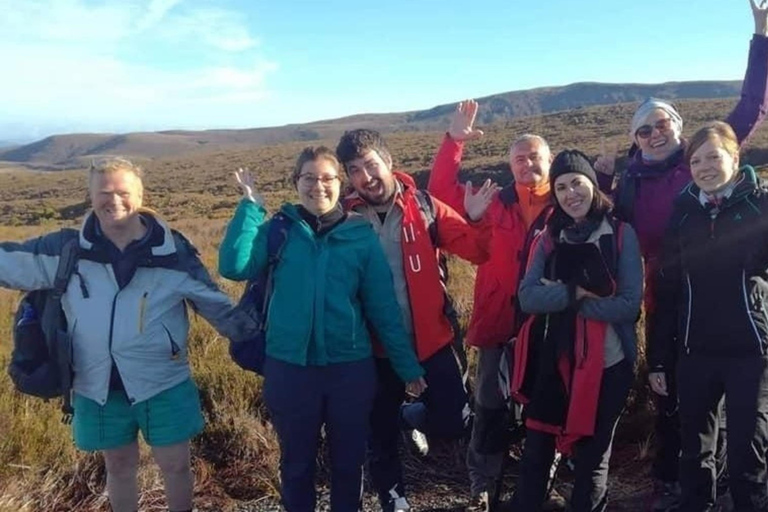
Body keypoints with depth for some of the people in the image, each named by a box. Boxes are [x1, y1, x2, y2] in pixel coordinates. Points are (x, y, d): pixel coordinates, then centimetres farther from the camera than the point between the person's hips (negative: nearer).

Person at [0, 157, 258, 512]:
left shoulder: (173, 252, -8)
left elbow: (215, 304, -3)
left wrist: (255, 340, -4)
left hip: (164, 383, -2)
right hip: (98, 387, 2)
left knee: (175, 465, 11)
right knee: (119, 466, 19)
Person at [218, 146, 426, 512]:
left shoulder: (361, 236, -2)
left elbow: (384, 309, 0)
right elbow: (233, 267, -16)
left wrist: (408, 368, 1)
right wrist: (250, 206, -15)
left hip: (351, 368, 0)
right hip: (289, 369, 0)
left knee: (349, 460, 17)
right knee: (296, 462, 17)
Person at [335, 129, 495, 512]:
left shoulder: (424, 206, -5)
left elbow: (477, 251, -7)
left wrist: (476, 220, -23)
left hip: (431, 335, 0)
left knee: (453, 422, 0)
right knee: (380, 435, 14)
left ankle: (414, 415, 33)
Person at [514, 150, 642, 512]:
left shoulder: (621, 234, -5)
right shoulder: (549, 237, 5)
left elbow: (629, 304, -13)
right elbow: (528, 297, -6)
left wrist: (559, 295, -14)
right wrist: (576, 292, -20)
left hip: (606, 363, -3)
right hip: (554, 361, 3)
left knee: (592, 457, 14)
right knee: (535, 452, 13)